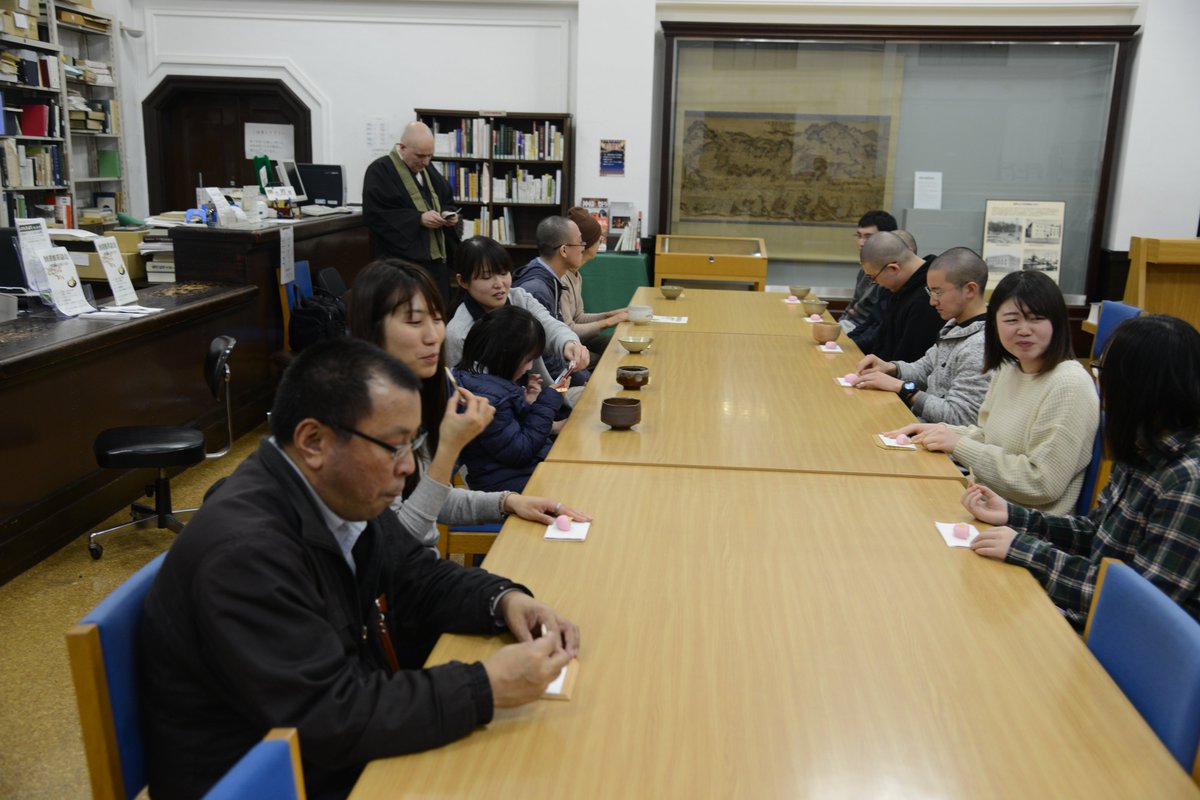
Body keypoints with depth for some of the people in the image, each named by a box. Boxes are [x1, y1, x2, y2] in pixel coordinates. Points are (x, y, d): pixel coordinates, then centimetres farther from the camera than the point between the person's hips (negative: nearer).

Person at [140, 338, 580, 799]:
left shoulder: (344, 495, -4)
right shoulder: (244, 550, -29)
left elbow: (418, 578, 9)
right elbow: (330, 718, -30)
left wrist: (503, 600, -9)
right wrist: (486, 688, -28)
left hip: (348, 751, 8)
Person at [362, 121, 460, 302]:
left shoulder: (429, 171, 16)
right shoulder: (380, 171, -8)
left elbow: (447, 202, 25)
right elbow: (375, 215, -17)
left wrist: (449, 214, 0)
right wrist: (419, 219, -20)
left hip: (437, 258, 7)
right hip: (402, 263, -7)